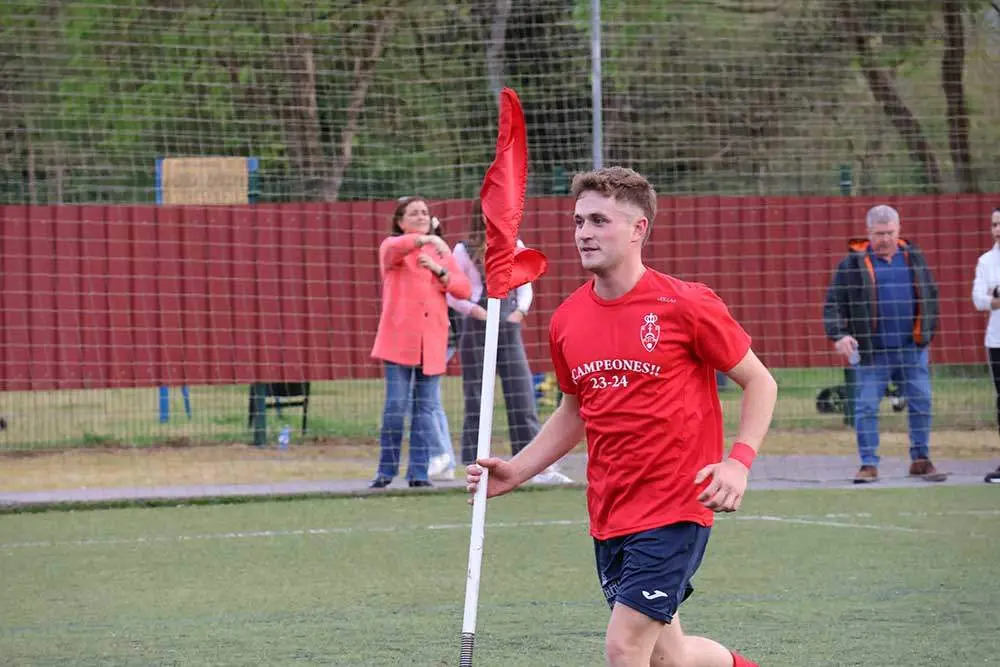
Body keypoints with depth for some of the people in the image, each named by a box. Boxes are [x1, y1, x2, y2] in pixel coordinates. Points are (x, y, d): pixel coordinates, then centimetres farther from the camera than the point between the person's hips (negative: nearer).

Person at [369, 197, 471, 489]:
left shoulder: (441, 251, 18)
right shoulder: (391, 247, 5)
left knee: (425, 408, 1)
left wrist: (439, 271, -7)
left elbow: (463, 289, 9)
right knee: (396, 404, -9)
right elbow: (396, 248, -22)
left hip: (432, 341, 4)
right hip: (399, 338, -4)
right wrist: (427, 239, -38)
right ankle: (386, 470, 0)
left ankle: (419, 472, 3)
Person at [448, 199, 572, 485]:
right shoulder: (465, 251, -1)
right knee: (477, 398, -1)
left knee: (522, 395, 1)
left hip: (509, 329, 4)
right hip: (477, 332, -4)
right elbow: (452, 295, -2)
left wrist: (521, 310, -2)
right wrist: (475, 310, -16)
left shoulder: (514, 247, 11)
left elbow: (525, 286, 16)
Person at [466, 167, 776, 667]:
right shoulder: (567, 321, 5)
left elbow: (760, 382, -3)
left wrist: (739, 461, -16)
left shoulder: (685, 305, -11)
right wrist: (516, 472, 9)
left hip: (675, 509, -6)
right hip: (608, 516, 6)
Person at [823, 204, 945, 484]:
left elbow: (930, 295, 18)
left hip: (912, 348, 3)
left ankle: (920, 459, 15)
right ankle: (868, 464, 4)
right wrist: (839, 335, -16)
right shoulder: (853, 263, 0)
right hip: (872, 351, -3)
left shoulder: (913, 257, 10)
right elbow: (833, 303, -1)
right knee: (866, 406, -3)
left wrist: (926, 332, 11)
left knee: (921, 403, 3)